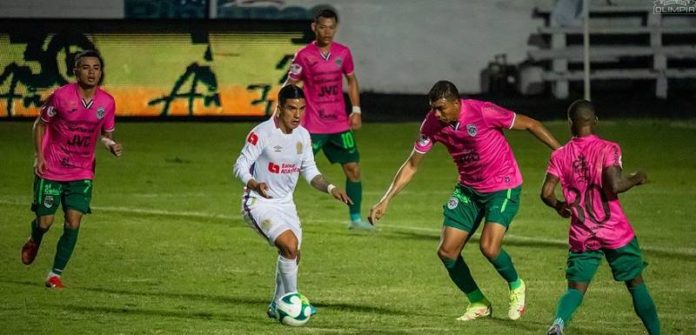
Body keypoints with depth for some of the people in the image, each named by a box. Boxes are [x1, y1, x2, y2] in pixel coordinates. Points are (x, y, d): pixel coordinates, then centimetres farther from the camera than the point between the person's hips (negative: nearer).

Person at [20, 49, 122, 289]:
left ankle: (55, 274, 4)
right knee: (45, 221, 0)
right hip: (51, 170, -2)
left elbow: (105, 134, 10)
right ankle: (34, 241, 39)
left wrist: (111, 145, -13)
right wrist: (39, 156, -7)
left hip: (82, 173, 2)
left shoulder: (107, 103, -5)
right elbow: (40, 123, 0)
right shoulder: (61, 96, -14)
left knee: (73, 223, -9)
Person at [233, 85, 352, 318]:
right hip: (259, 203, -7)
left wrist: (331, 188, -3)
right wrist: (255, 184, -37)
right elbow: (240, 166, -17)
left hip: (285, 203, 7)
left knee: (293, 255, 10)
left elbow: (309, 171, 12)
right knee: (290, 244, -25)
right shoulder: (261, 134, -18)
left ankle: (277, 306, 30)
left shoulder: (303, 136, 3)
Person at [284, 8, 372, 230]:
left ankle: (355, 218, 18)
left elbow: (351, 80, 17)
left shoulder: (343, 53, 4)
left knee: (353, 168, 5)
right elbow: (290, 86, -3)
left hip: (340, 124, 4)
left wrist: (356, 110, 10)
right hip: (313, 126, -4)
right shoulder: (304, 56, -8)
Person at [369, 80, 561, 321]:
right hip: (468, 190, 6)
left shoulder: (483, 112, -25)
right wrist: (385, 201, -5)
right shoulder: (432, 124, -11)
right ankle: (478, 303, 18)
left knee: (489, 247, -22)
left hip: (502, 187, -6)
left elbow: (529, 124, -13)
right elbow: (412, 165, -1)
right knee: (446, 251, -3)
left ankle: (516, 286, 10)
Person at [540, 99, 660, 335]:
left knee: (576, 288, 3)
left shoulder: (560, 156, 1)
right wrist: (635, 179, -2)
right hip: (616, 233, -2)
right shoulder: (607, 149, -9)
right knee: (636, 284, 13)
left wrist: (559, 206, 19)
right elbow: (614, 186, -21)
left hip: (581, 236, 2)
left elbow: (546, 193, -1)